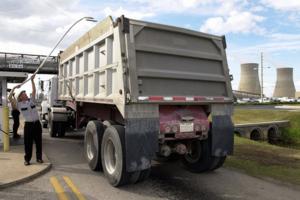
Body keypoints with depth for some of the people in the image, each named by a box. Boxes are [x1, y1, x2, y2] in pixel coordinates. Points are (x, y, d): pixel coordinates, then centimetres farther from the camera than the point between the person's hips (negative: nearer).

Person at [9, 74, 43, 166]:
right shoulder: (19, 104, 1)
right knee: (28, 142, 4)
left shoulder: (31, 100, 9)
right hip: (28, 124, -2)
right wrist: (14, 88, -6)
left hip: (37, 123, 3)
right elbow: (10, 98, -8)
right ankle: (27, 159, 17)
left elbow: (34, 91, 4)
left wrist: (32, 80, 0)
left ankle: (39, 158, 20)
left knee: (38, 141, 9)